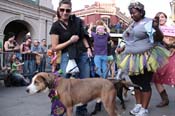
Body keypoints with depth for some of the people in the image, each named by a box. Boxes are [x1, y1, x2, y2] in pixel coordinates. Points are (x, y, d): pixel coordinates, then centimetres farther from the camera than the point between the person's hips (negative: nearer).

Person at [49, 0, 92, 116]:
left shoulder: (77, 21, 4)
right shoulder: (56, 26, -4)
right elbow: (55, 48, -5)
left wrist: (88, 48, 1)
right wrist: (70, 41, -12)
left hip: (83, 55, 4)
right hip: (67, 56, -3)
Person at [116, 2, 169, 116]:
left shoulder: (148, 22, -9)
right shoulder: (132, 24, 14)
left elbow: (159, 38, -16)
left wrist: (156, 28, -34)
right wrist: (123, 48, 16)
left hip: (145, 59, -8)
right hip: (133, 59, 8)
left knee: (145, 83, -1)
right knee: (136, 82, 14)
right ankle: (138, 105, 28)